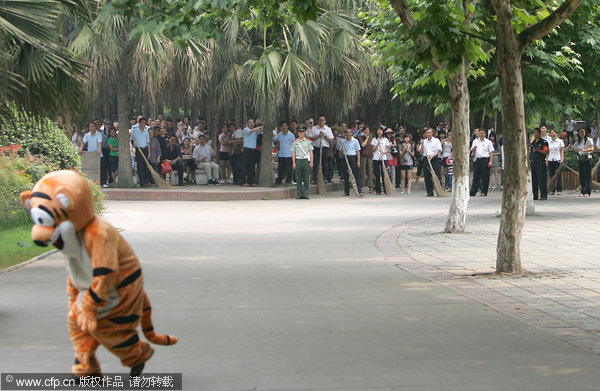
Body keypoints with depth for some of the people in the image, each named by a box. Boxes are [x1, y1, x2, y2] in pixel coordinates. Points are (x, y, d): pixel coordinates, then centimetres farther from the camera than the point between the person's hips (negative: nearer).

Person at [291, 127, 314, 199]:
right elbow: (293, 153, 6)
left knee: (306, 179, -1)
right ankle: (299, 194, 3)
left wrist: (311, 162, 1)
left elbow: (311, 152, 8)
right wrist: (294, 163, -1)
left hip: (306, 160, 0)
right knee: (298, 178, 0)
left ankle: (305, 194, 2)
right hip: (298, 160, 0)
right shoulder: (294, 142, 7)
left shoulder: (308, 141, 7)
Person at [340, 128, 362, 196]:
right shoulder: (343, 141, 11)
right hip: (346, 158, 3)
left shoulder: (355, 141, 4)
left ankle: (359, 191, -9)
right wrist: (342, 151, -9)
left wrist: (358, 161, -7)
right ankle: (346, 191, 10)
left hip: (353, 158, -3)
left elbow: (358, 151, 1)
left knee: (355, 175, -7)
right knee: (346, 175, 3)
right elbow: (341, 152, 15)